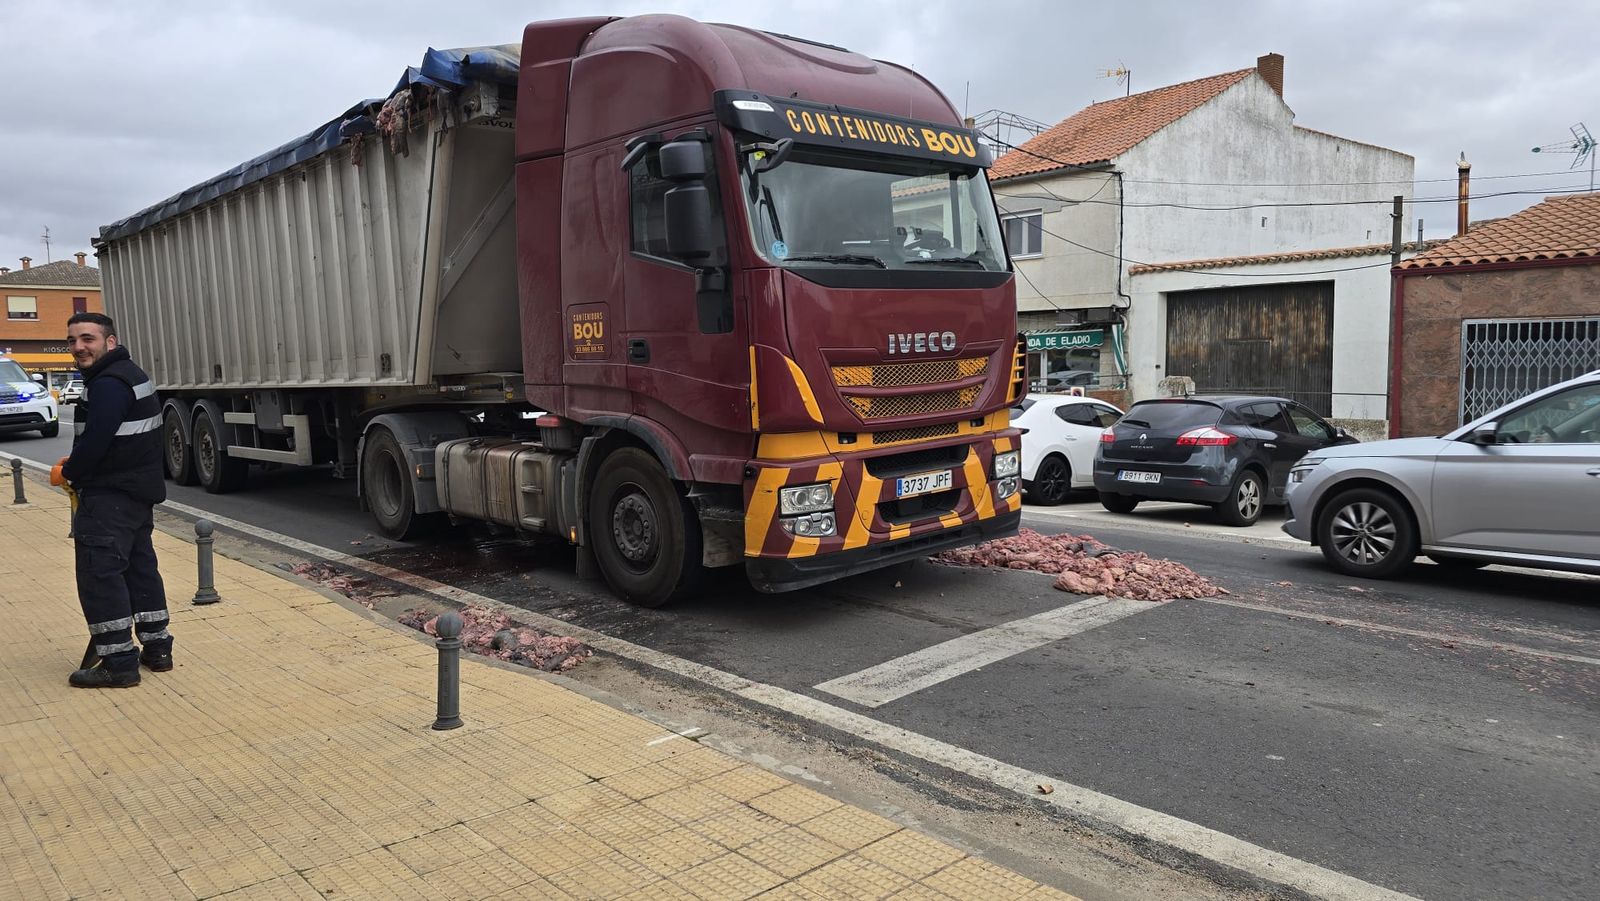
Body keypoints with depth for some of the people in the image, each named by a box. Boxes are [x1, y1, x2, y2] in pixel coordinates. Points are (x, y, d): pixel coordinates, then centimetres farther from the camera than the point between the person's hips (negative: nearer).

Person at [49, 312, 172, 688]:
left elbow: (95, 441, -24)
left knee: (99, 575, -6)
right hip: (138, 490, 10)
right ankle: (156, 649, 23)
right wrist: (75, 463, 11)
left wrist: (66, 473, -7)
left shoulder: (108, 384, -18)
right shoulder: (128, 374, 15)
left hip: (110, 497, -10)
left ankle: (119, 663, -4)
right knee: (140, 568, 15)